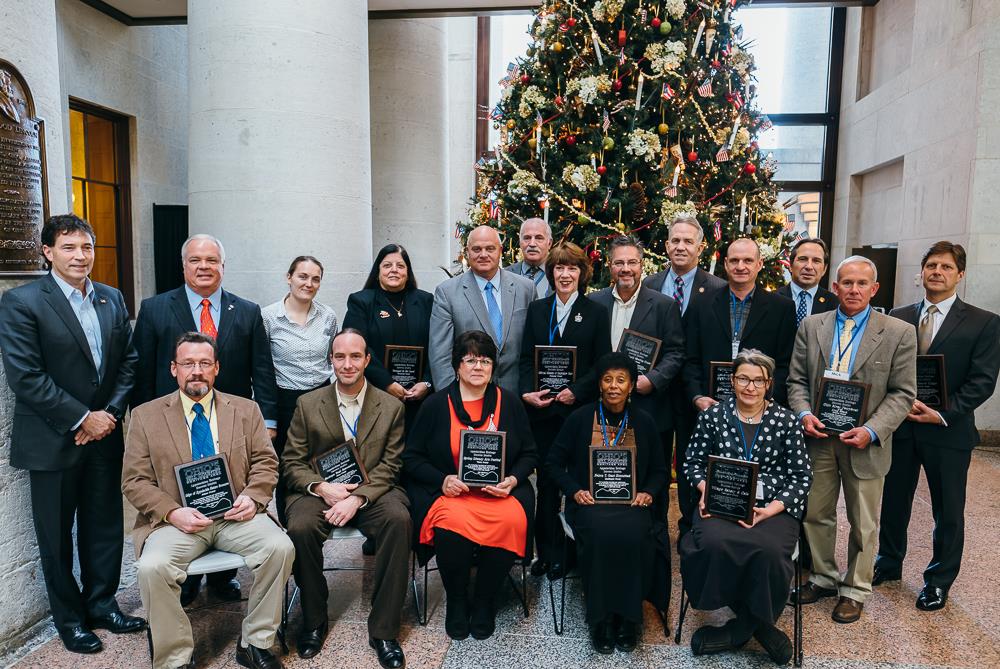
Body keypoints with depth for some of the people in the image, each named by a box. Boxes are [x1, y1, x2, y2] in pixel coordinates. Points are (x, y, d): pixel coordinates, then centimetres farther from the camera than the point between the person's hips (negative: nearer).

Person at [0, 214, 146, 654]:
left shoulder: (112, 299, 7)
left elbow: (128, 362, 7)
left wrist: (110, 413, -5)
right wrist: (81, 418, -15)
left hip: (104, 434, 4)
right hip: (53, 440, -4)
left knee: (106, 526, 13)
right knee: (57, 534, 11)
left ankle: (101, 602, 32)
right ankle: (70, 617, 28)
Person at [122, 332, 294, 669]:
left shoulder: (245, 410, 10)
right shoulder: (145, 415, 7)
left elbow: (265, 462, 9)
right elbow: (134, 481, 3)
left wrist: (253, 497, -12)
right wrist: (173, 512, -14)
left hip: (235, 513, 1)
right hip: (177, 518, -1)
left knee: (280, 548, -24)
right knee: (152, 567, -30)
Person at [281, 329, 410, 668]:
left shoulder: (391, 407, 3)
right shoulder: (308, 404, 6)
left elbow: (389, 466, -2)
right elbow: (292, 463, 5)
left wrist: (356, 498, -18)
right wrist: (322, 487, -14)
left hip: (372, 492, -1)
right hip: (320, 490, 1)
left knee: (399, 519, -31)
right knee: (300, 528, -30)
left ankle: (383, 630, -17)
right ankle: (314, 621, -2)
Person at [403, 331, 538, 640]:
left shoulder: (510, 402, 9)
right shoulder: (435, 404, 5)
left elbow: (529, 454, 13)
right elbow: (411, 457, 5)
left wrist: (512, 480, -7)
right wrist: (443, 480, -11)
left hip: (500, 491, 2)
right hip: (449, 491, -1)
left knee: (511, 522, -30)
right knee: (452, 526, -33)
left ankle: (484, 602, -3)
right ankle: (456, 603, -2)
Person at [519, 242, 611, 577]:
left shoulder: (596, 313, 3)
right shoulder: (536, 310, 10)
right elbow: (526, 358, 7)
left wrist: (577, 391, -14)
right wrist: (528, 392, -8)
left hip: (580, 408, -2)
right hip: (542, 409, 2)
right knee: (546, 481, 7)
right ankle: (546, 552, 19)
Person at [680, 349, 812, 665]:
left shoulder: (786, 420, 4)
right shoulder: (713, 415, 5)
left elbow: (801, 477, 4)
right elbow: (694, 461, 11)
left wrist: (771, 509, -11)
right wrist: (706, 489, -10)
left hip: (774, 506, 0)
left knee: (768, 550, -33)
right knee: (715, 543, -32)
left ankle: (739, 630, -6)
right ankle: (760, 625, -5)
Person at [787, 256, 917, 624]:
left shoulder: (899, 333, -5)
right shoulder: (811, 326, 3)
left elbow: (902, 393, -5)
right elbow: (797, 379, 5)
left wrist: (871, 430, -17)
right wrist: (803, 413, -12)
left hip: (864, 442, -2)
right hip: (819, 437, 2)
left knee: (863, 524, 11)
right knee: (816, 515, 14)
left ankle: (854, 589, 29)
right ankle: (823, 577, 34)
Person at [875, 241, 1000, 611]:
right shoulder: (898, 318, 5)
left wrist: (942, 413, -16)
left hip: (949, 431, -2)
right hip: (900, 426, 3)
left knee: (948, 511, 10)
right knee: (893, 500, 15)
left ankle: (940, 579, 28)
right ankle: (889, 563, 35)